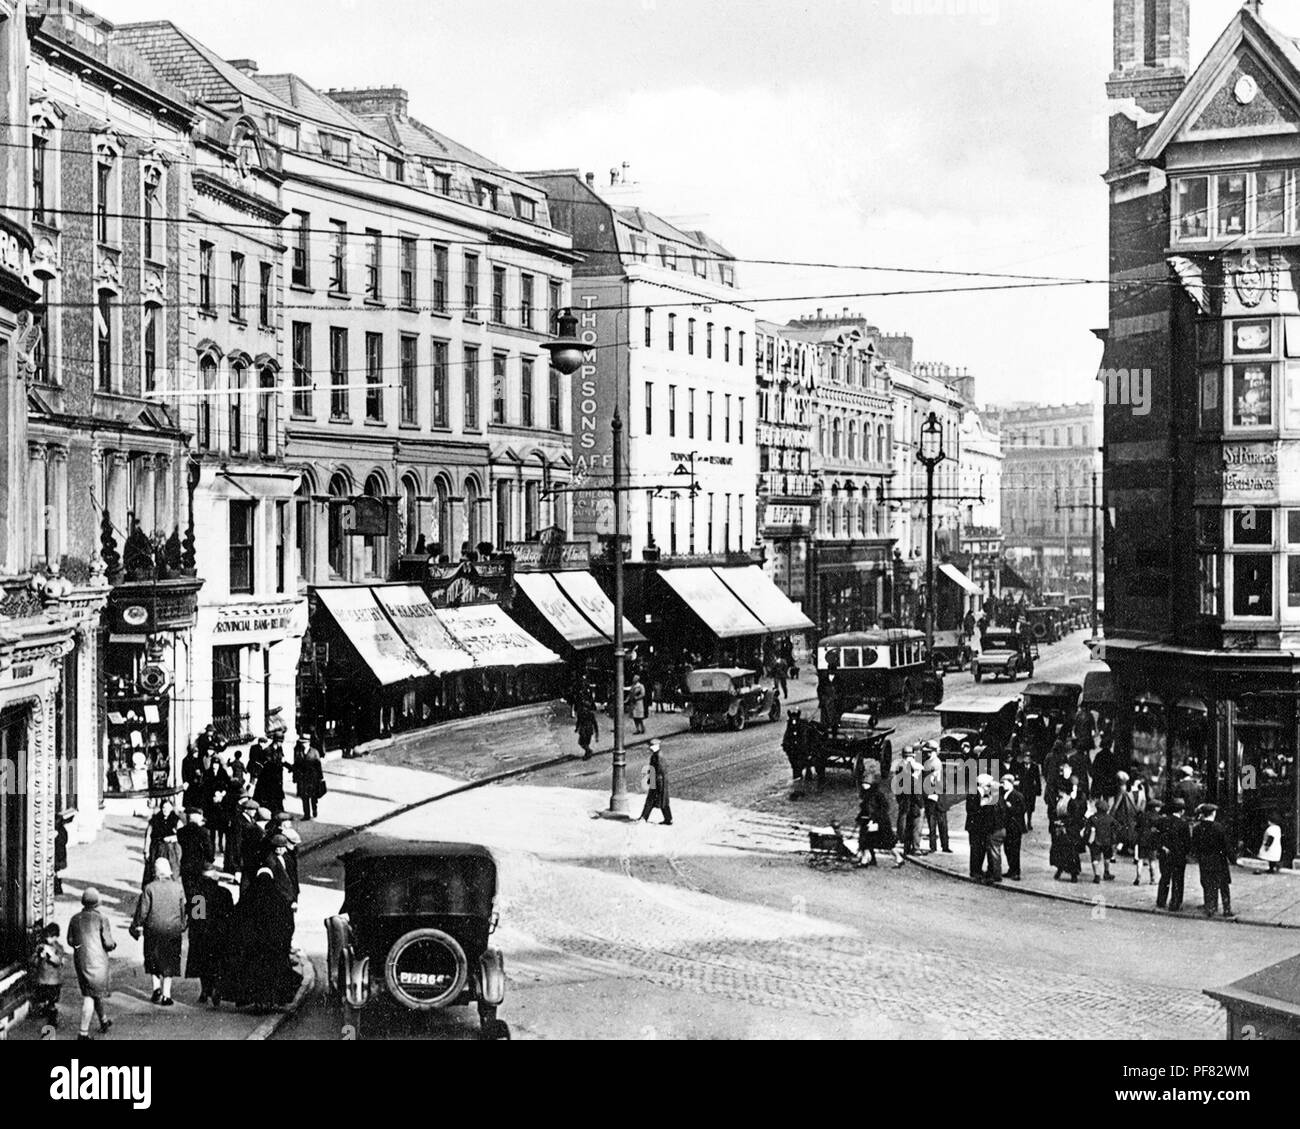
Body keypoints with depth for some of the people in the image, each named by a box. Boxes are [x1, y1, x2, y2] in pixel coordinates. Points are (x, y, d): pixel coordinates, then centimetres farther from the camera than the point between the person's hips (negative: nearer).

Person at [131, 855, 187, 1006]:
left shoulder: (149, 888, -9)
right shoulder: (178, 887, -4)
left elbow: (143, 910, -7)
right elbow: (183, 909, 3)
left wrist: (138, 925, 6)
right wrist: (182, 926, 16)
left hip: (154, 928, -1)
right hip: (173, 930, 1)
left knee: (153, 960, 16)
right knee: (169, 962, 9)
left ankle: (157, 987, 1)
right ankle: (166, 995, 7)